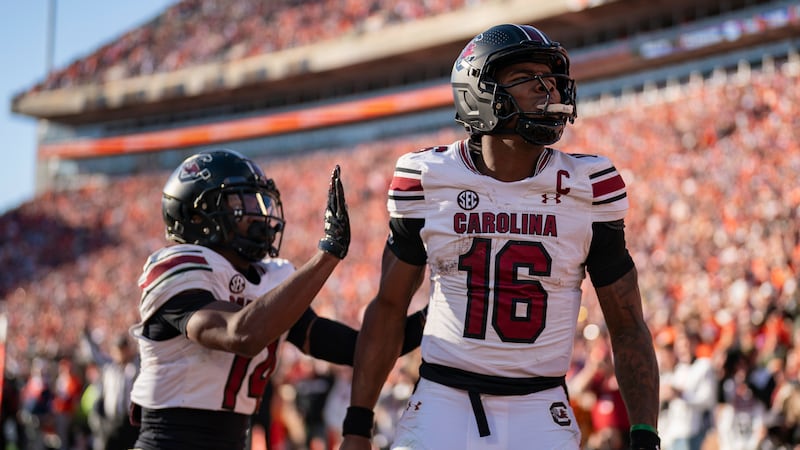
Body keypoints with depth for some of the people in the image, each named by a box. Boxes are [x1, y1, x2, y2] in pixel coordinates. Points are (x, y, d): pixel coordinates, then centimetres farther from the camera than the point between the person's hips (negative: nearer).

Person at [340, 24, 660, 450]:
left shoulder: (586, 188, 0)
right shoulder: (427, 180, -1)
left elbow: (627, 325, 5)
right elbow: (388, 307, 8)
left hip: (540, 413, 1)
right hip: (443, 402, 0)